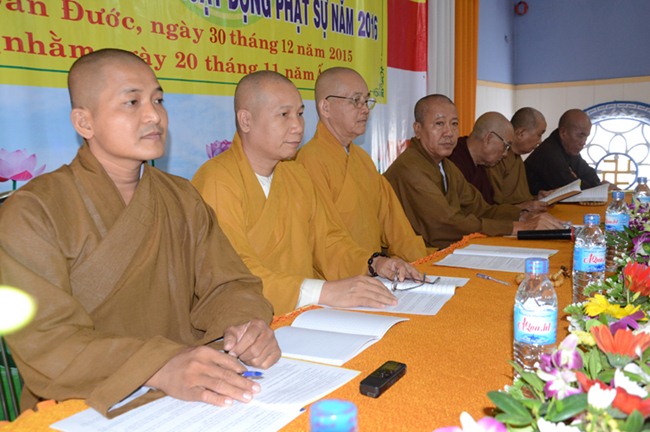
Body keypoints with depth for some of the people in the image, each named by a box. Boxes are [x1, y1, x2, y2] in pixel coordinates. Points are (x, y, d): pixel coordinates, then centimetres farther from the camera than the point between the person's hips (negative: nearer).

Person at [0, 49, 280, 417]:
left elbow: (225, 284, 4)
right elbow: (44, 340, -18)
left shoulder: (182, 199, 8)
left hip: (189, 400, 5)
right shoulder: (31, 213, -9)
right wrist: (162, 368, -33)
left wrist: (246, 323, -18)